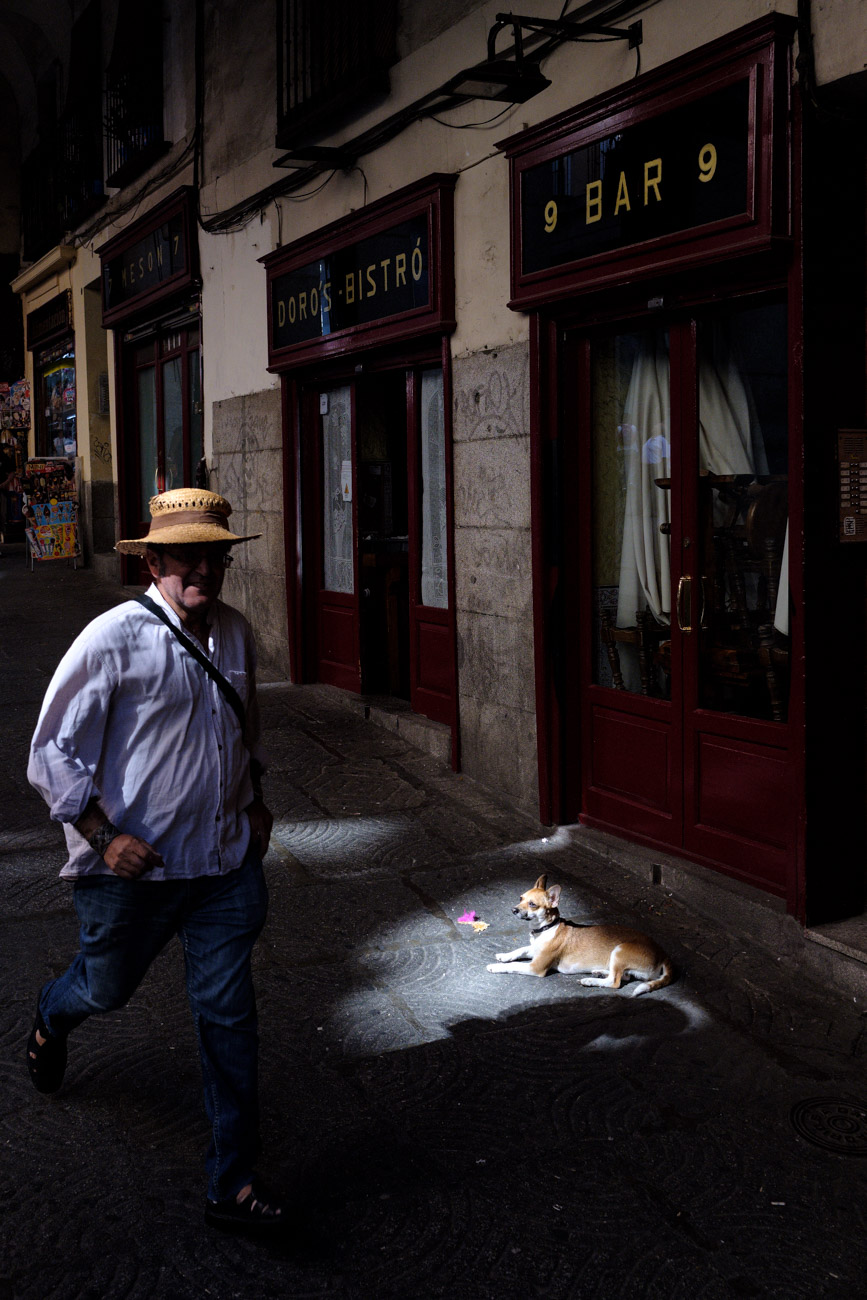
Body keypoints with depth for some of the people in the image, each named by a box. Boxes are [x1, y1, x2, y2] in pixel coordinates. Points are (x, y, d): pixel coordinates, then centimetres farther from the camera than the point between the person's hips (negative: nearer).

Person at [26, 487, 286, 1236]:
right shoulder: (113, 640, -15)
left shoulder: (237, 634, 3)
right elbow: (54, 751, -11)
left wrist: (254, 802, 12)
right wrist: (103, 835, -17)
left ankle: (232, 1183, 14)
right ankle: (52, 1016, 58)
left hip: (227, 862, 4)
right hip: (136, 866, -4)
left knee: (229, 1014, 3)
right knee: (109, 987, 19)